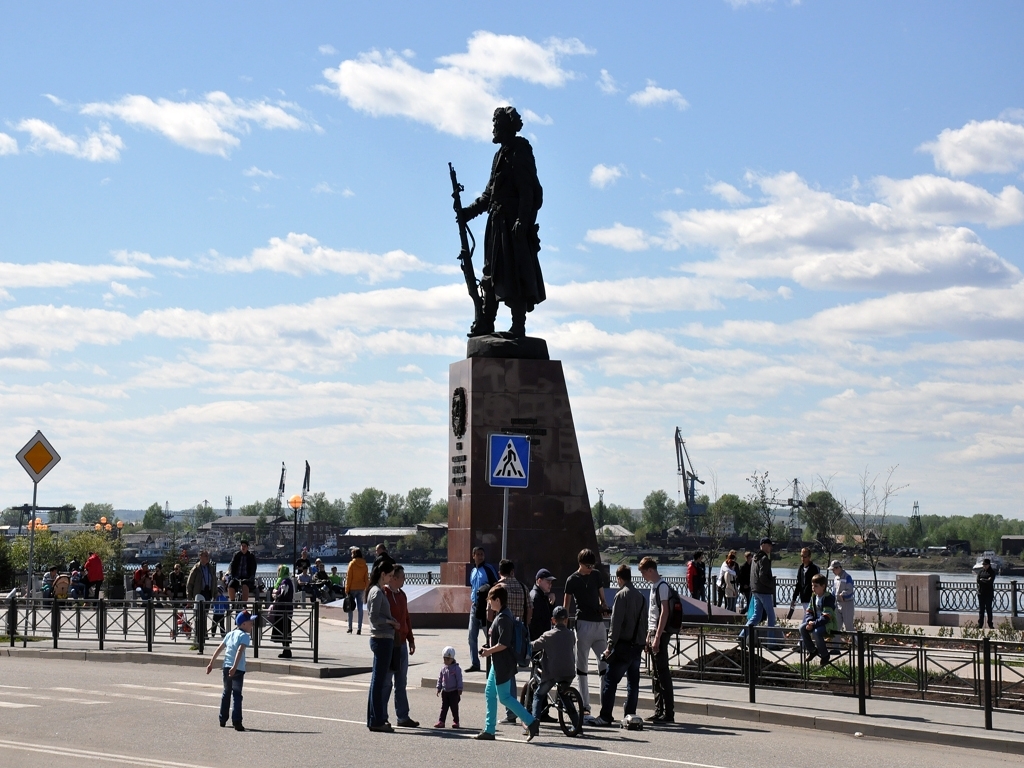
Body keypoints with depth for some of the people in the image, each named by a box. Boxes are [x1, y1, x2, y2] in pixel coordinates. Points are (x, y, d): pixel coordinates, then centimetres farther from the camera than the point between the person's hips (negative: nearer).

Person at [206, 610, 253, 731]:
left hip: (226, 667, 7)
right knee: (237, 695, -7)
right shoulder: (244, 636, -6)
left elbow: (219, 649, 18)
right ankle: (236, 722, -14)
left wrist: (211, 663, 23)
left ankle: (223, 720, 29)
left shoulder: (230, 634, 17)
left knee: (226, 693, 20)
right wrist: (235, 667, -28)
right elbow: (240, 651, -20)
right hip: (238, 669, -7)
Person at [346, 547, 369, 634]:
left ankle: (350, 628, 3)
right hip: (361, 588, 4)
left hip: (353, 588, -4)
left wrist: (347, 590, -3)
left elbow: (349, 578, -8)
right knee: (360, 608, 4)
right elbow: (366, 578, 6)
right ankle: (359, 629, 1)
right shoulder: (364, 565, 3)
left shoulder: (352, 563, -9)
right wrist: (366, 588, 14)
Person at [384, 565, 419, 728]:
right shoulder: (383, 594, -11)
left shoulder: (402, 595, 15)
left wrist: (410, 639, 18)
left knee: (401, 682, 10)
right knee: (386, 681, -3)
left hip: (401, 643, 8)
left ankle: (403, 717, 15)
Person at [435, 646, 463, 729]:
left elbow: (459, 679, -9)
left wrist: (459, 690, -11)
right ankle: (441, 721, 4)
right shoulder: (443, 668, 5)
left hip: (453, 691, -4)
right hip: (445, 691, 4)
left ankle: (455, 721, 12)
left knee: (454, 707, 3)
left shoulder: (456, 668, -10)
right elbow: (440, 678, 12)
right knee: (444, 707, 5)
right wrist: (439, 688, 10)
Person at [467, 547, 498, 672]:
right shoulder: (473, 571, 15)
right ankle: (474, 663, 12)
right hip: (475, 606, 7)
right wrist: (473, 598, 12)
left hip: (485, 606, -7)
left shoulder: (488, 568, -7)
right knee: (472, 636, 6)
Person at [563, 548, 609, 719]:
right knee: (582, 665, 0)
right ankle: (584, 706, 2)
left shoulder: (597, 575, 11)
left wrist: (604, 605, -1)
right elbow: (566, 605, -3)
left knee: (605, 662, 3)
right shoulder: (572, 580, -3)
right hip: (583, 624, -5)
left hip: (599, 623, 5)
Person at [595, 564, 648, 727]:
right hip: (638, 645, 7)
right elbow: (644, 622, 15)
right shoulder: (640, 597, 12)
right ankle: (630, 715, 12)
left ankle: (605, 716, -8)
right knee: (633, 681, 12)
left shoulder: (622, 595, -9)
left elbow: (616, 622, -13)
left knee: (610, 681, -4)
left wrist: (610, 646, -11)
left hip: (623, 645, -7)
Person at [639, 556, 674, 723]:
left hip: (660, 634, -10)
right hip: (653, 634, 10)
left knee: (663, 674, -8)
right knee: (656, 674, 11)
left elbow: (664, 612, -18)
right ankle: (659, 712, 16)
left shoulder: (662, 586, -13)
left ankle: (668, 713, -6)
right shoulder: (654, 586, 16)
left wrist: (657, 637, -21)